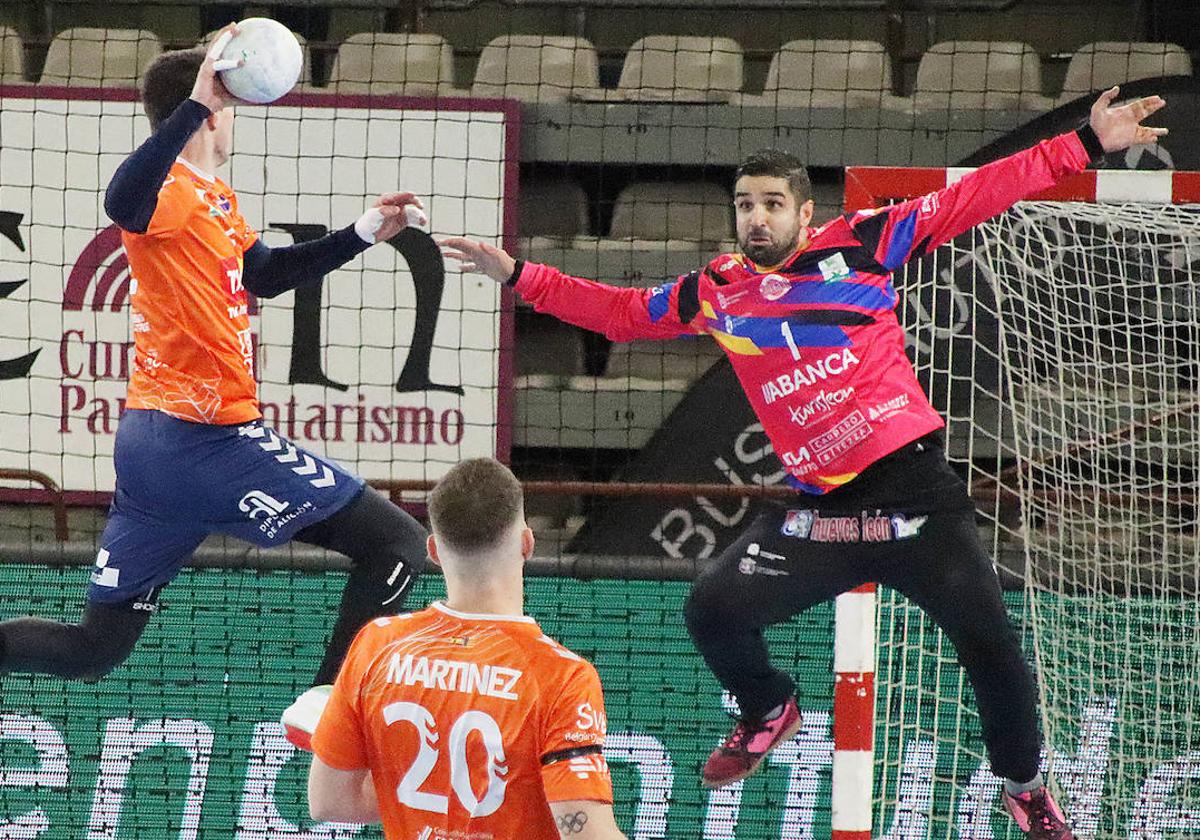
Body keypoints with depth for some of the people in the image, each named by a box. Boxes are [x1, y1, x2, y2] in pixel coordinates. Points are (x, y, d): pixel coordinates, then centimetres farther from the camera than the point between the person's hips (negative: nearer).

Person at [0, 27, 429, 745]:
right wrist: (197, 101, -43)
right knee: (397, 543, -3)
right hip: (210, 440, -10)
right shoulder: (173, 193, -12)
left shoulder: (215, 199, 17)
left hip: (149, 443, 10)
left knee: (92, 649, 11)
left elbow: (264, 274, 33)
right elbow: (122, 203, -37)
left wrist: (363, 234, 28)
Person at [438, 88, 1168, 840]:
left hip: (915, 490, -3)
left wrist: (1086, 146, -8)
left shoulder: (860, 244, -1)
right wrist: (518, 275, 17)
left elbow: (970, 200, -3)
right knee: (712, 610, -7)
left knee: (990, 643, -2)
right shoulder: (717, 292, 8)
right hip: (817, 509, 3)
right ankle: (770, 712, 25)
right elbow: (621, 312, 21)